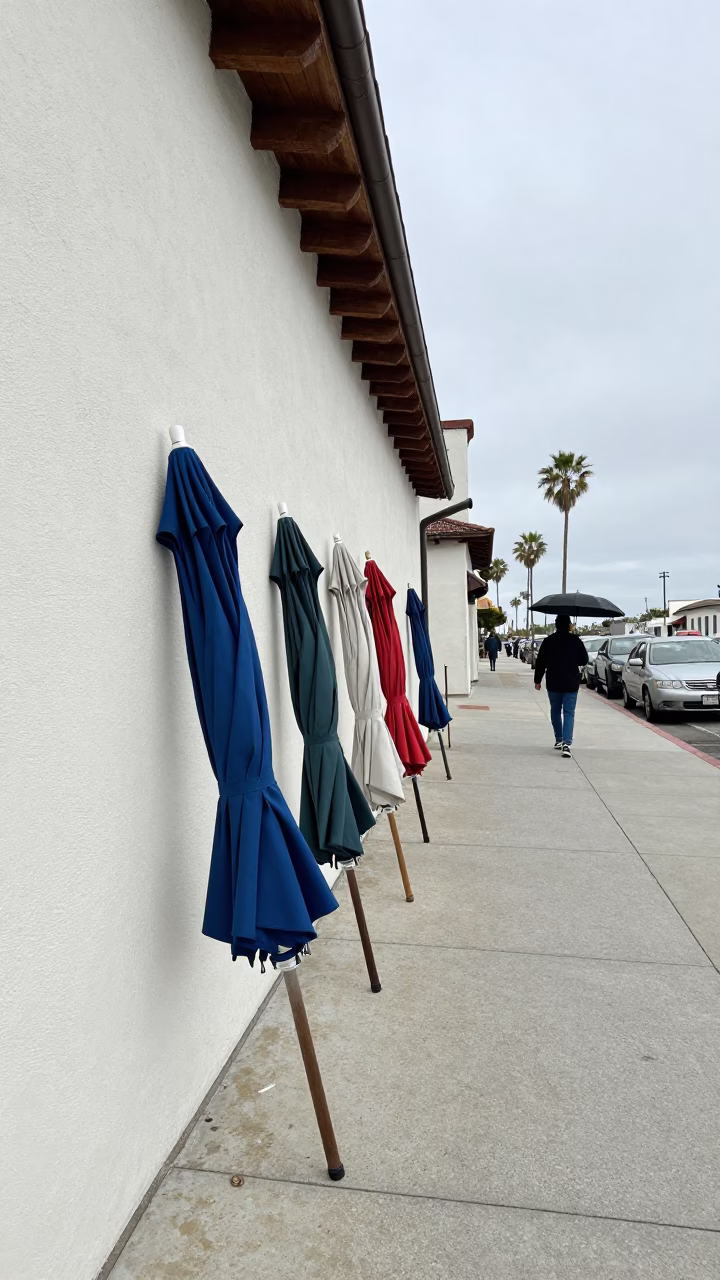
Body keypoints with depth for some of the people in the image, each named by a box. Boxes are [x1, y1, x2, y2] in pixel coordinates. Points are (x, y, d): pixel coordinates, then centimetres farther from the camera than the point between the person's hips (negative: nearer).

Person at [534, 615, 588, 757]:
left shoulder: (548, 641, -4)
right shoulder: (576, 641, -5)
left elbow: (540, 662, -2)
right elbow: (584, 660, 4)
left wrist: (537, 680, 6)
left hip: (553, 683, 1)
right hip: (571, 683, -1)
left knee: (555, 711, 17)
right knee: (569, 713, -1)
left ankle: (559, 740, 25)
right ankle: (566, 743, -15)